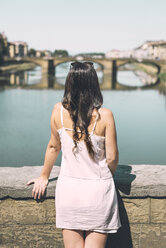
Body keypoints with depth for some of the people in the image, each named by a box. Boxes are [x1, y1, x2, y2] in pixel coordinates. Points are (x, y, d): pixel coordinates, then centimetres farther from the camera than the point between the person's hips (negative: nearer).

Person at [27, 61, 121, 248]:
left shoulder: (59, 111, -7)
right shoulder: (104, 115, -13)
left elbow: (53, 147, 4)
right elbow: (112, 157, -7)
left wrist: (44, 177, 20)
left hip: (69, 188, 2)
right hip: (98, 190, -2)